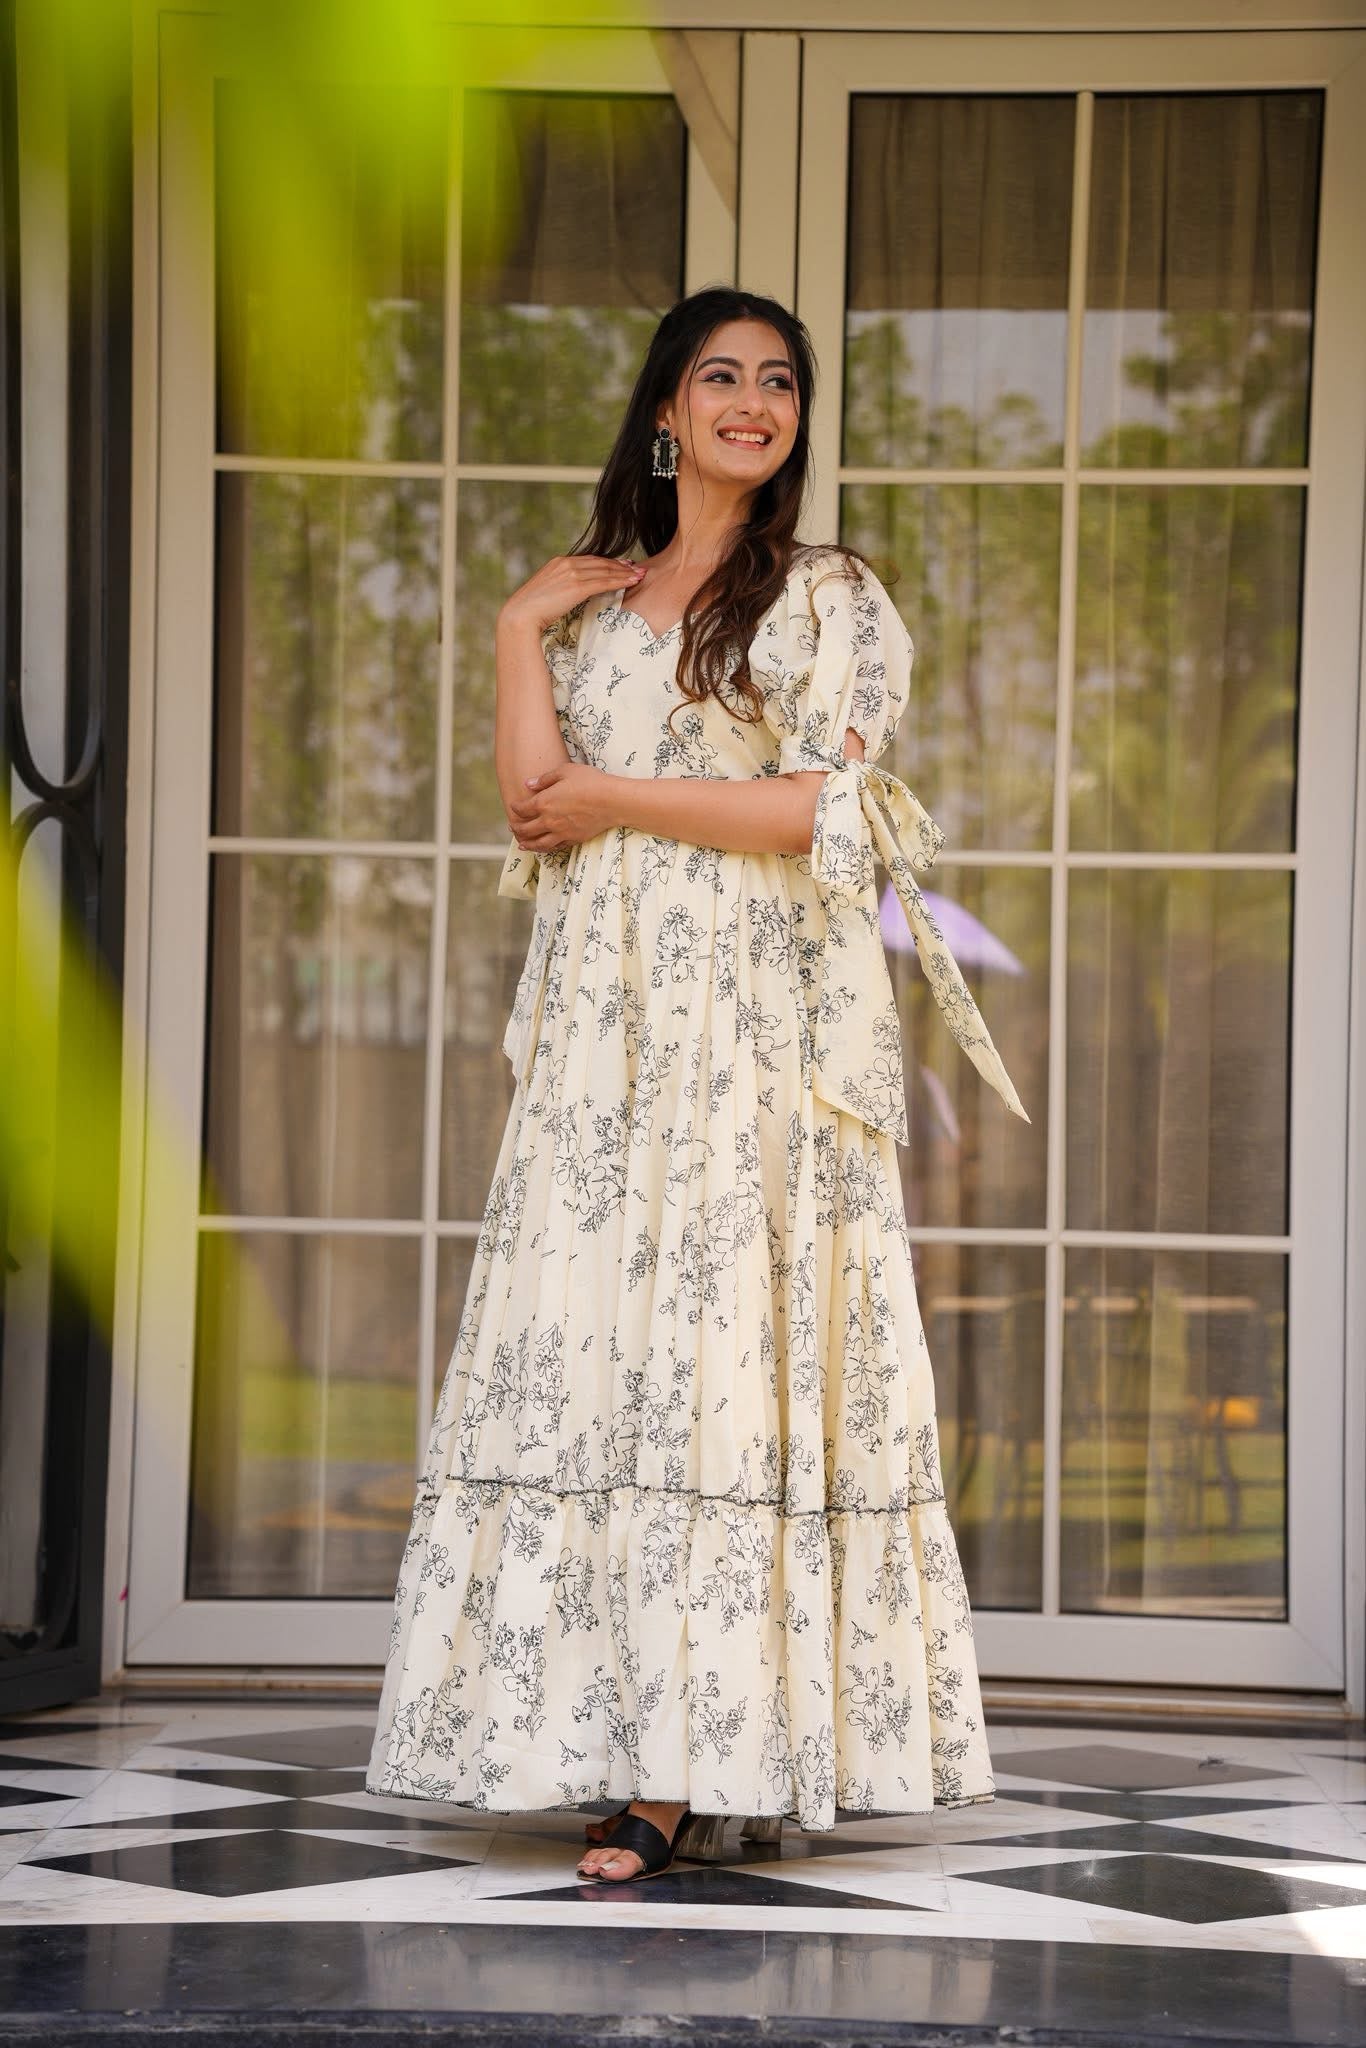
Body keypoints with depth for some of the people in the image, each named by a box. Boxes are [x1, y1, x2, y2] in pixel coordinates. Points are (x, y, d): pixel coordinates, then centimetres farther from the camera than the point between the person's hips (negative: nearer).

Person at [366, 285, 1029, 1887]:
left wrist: (616, 798, -5)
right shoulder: (593, 601, 17)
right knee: (594, 1357, -3)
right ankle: (641, 1748, 0)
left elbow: (827, 809, -7)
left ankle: (706, 1755, -10)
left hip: (763, 1031, -4)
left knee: (729, 1361, -9)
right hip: (606, 1033, 4)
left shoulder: (830, 597, 6)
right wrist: (521, 628, 1)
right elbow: (531, 793, 4)